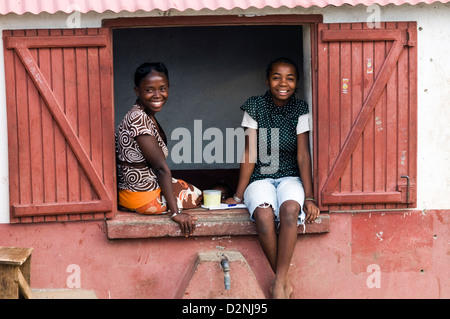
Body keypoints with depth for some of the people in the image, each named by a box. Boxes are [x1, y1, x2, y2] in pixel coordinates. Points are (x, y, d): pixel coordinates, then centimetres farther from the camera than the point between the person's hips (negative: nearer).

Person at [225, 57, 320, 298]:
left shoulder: (300, 110, -1)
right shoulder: (254, 108, -1)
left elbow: (303, 155, -6)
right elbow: (250, 154, -2)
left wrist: (309, 197, -15)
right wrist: (238, 196, -5)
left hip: (291, 177, 0)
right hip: (261, 178, 0)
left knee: (290, 208, -36)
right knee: (263, 213, -34)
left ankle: (279, 282, -31)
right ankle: (284, 281, -23)